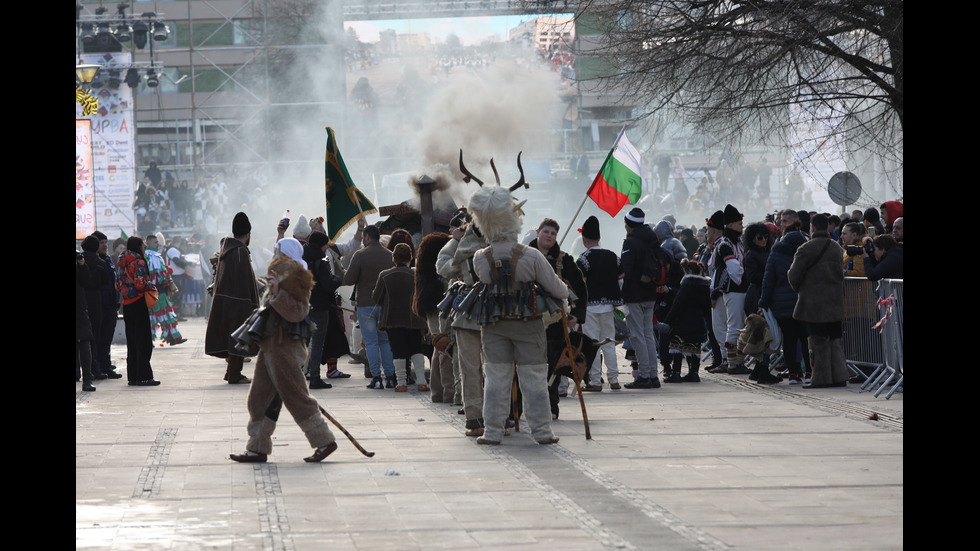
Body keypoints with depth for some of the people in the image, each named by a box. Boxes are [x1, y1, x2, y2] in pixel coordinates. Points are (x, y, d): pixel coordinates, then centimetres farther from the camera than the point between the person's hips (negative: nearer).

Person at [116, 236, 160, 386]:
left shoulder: (121, 263, 11)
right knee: (143, 341, -4)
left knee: (132, 341, 12)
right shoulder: (138, 262, -12)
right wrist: (151, 287, -4)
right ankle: (143, 377, -6)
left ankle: (132, 376, 13)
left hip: (126, 304, 8)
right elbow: (140, 284, -21)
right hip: (138, 303, -8)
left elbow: (118, 286, 13)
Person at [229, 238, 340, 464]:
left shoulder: (293, 279, -12)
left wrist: (277, 292, -28)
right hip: (271, 347, 10)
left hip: (283, 347, -10)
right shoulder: (280, 278, 18)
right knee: (260, 398, 9)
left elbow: (297, 312, -25)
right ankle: (258, 448, 13)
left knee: (295, 397, -7)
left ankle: (324, 441, -1)